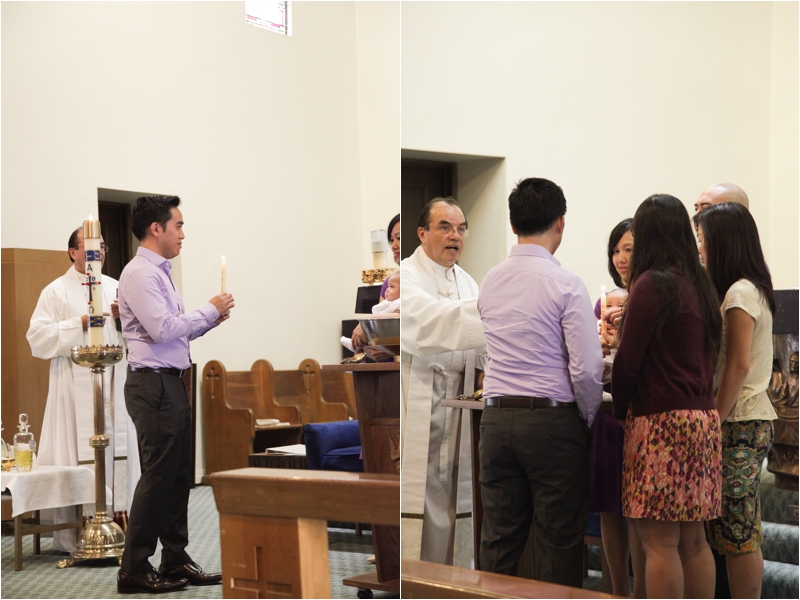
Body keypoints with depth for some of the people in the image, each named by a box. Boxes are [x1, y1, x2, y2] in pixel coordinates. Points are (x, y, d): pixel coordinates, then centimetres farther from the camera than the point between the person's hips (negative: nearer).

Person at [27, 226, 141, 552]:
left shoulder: (115, 287, 16)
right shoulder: (56, 292, 3)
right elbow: (38, 338, -7)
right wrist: (79, 324, -14)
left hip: (114, 386, 4)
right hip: (76, 389, -4)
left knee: (117, 454, 2)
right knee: (75, 459, -5)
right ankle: (70, 536, 1)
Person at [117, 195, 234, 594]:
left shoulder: (159, 273, 19)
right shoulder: (139, 273, -12)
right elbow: (163, 329, -21)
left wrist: (212, 318, 9)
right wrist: (210, 310, -11)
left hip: (171, 381, 10)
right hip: (153, 383, -10)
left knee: (178, 474, 12)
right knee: (158, 475, -8)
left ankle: (175, 560, 19)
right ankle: (134, 570, -2)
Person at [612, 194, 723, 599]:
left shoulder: (651, 284, -11)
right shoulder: (700, 284, 12)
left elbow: (628, 361, -10)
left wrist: (620, 411, 5)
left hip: (662, 419, -8)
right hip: (703, 418, 8)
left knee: (660, 542, -5)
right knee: (693, 539, 12)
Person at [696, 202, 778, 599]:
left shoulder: (740, 293, -12)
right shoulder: (751, 288, 17)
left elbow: (738, 365, -16)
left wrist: (715, 419, -14)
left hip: (740, 421, -9)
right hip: (750, 418, 9)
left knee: (738, 535, -7)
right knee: (740, 533, 9)